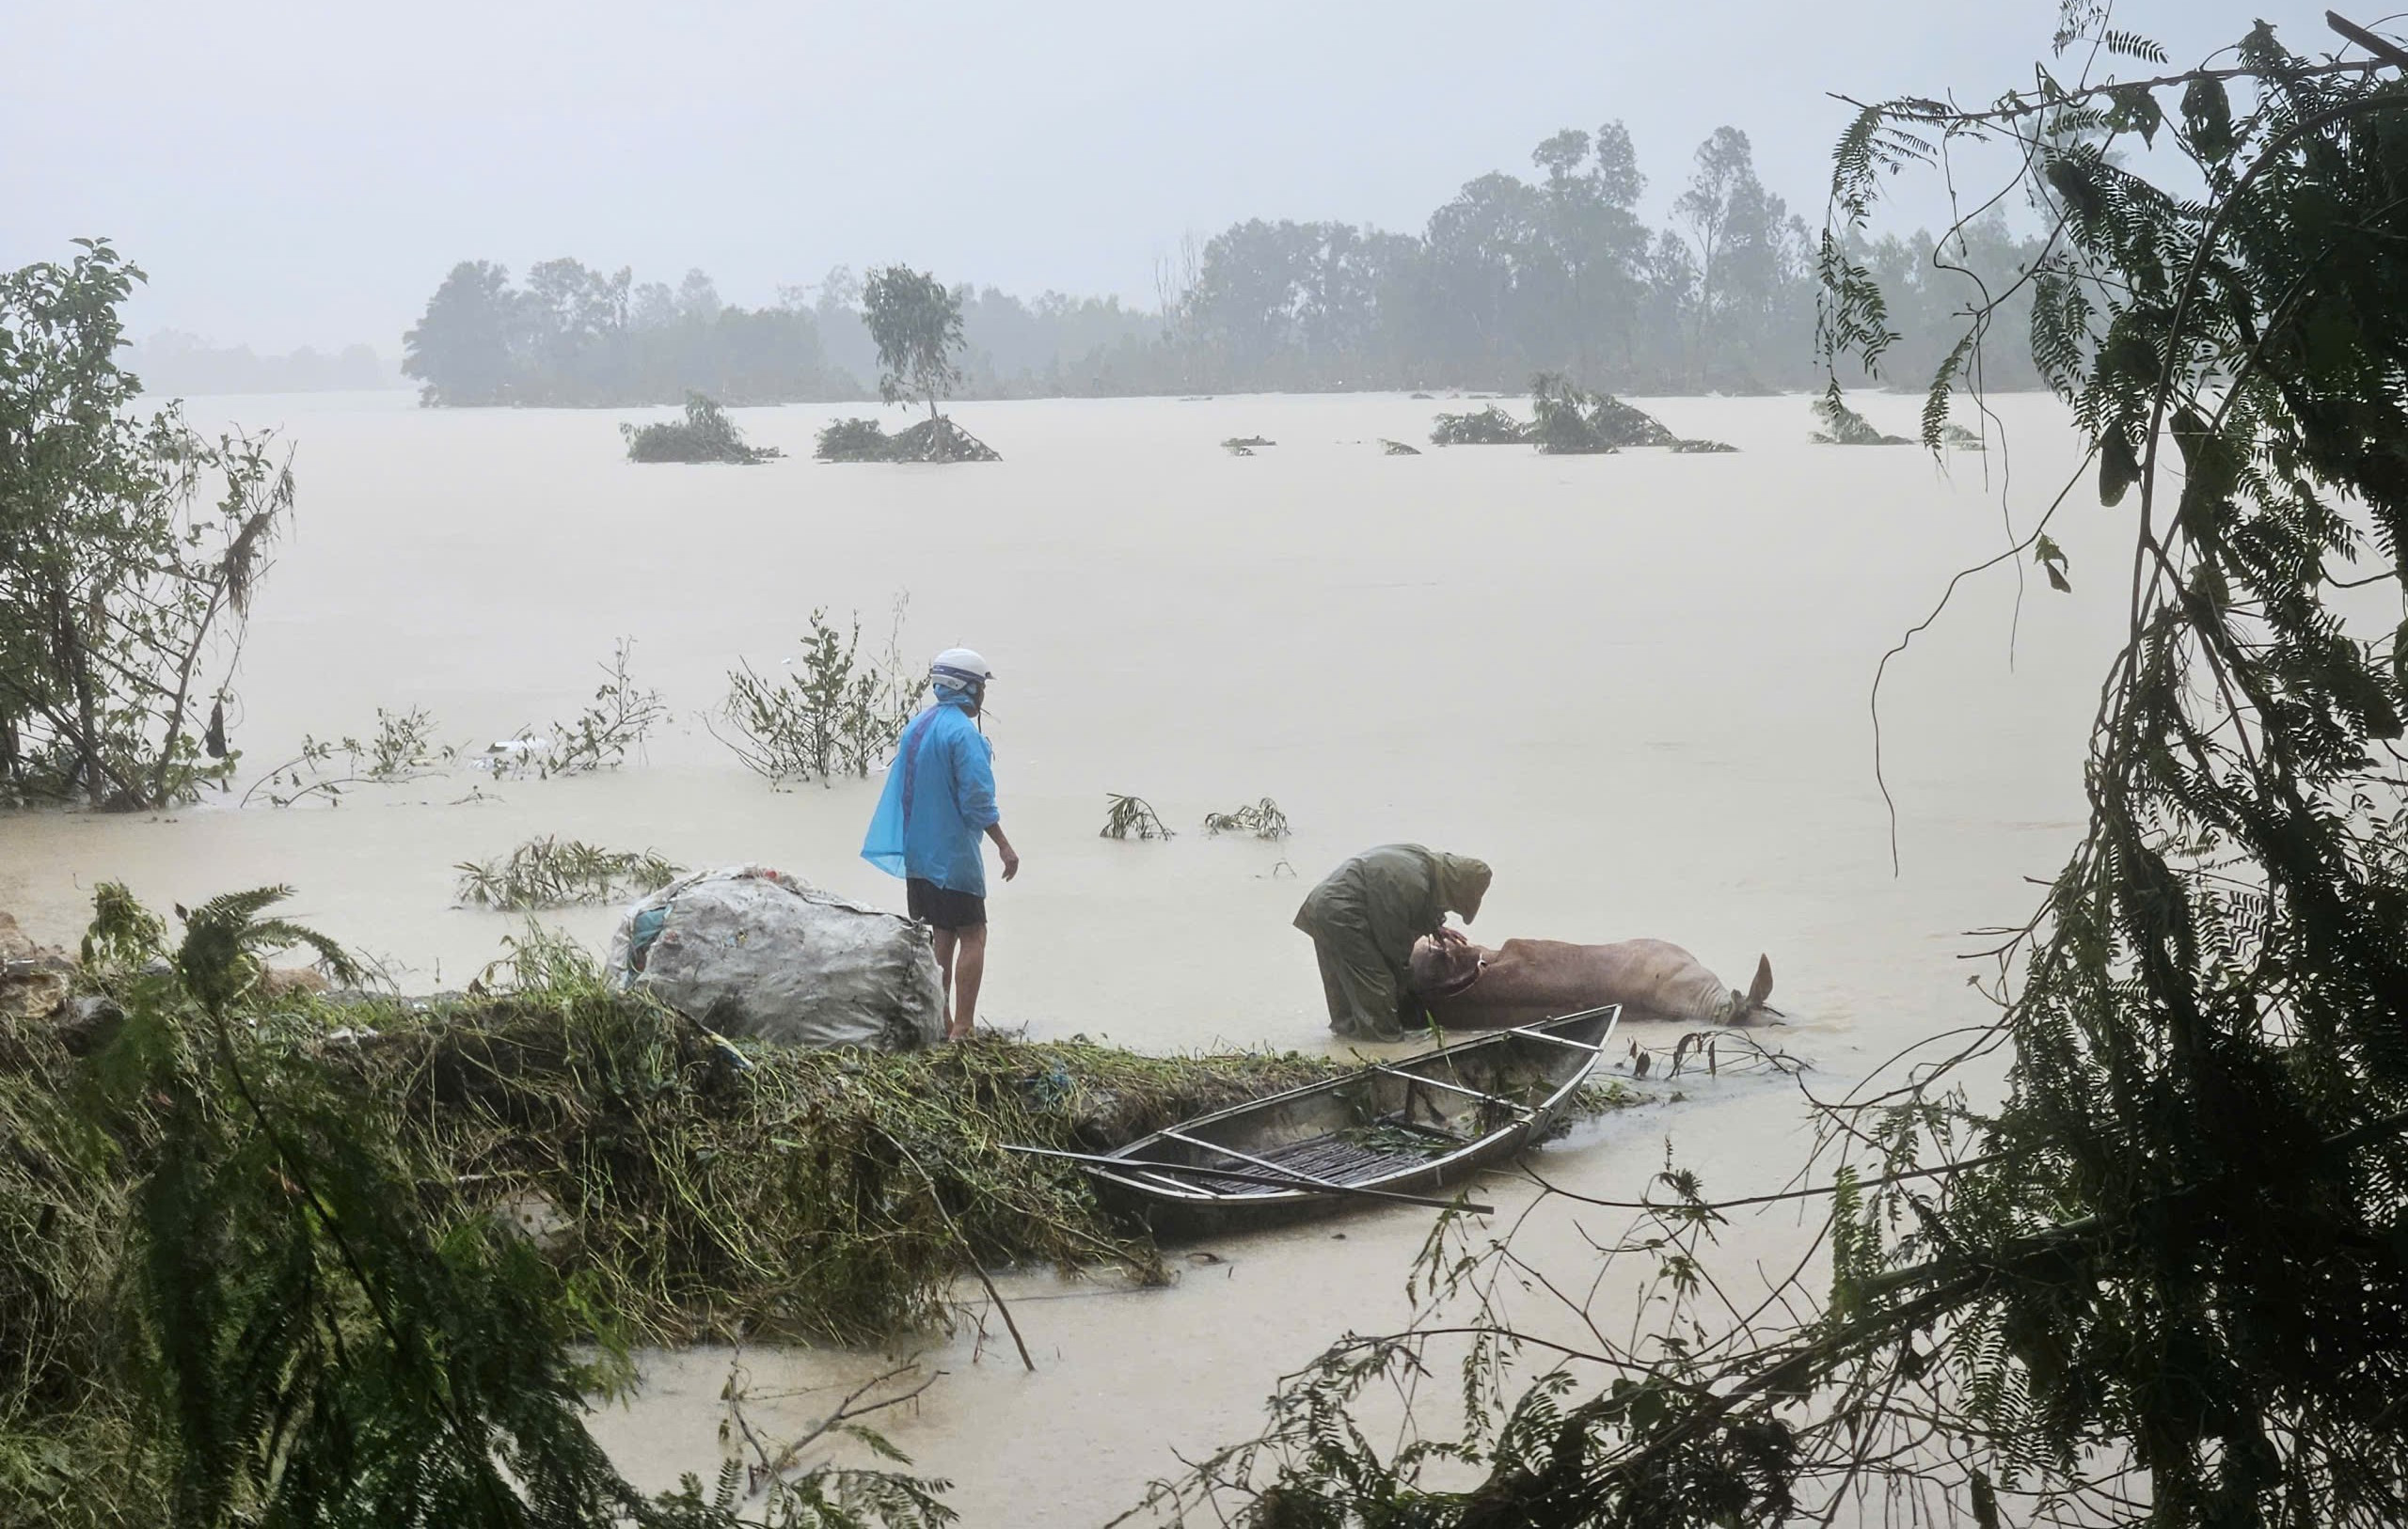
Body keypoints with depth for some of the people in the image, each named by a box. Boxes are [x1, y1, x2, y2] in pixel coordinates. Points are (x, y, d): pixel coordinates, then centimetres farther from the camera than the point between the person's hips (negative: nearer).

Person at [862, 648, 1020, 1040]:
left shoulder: (916, 726, 11)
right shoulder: (962, 732, -16)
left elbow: (901, 789, 19)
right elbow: (976, 798, -21)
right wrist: (1003, 846, -15)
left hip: (915, 854, 8)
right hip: (953, 855, -8)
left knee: (939, 935, 15)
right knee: (972, 936, -4)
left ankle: (940, 1023, 16)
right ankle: (962, 1028, -9)